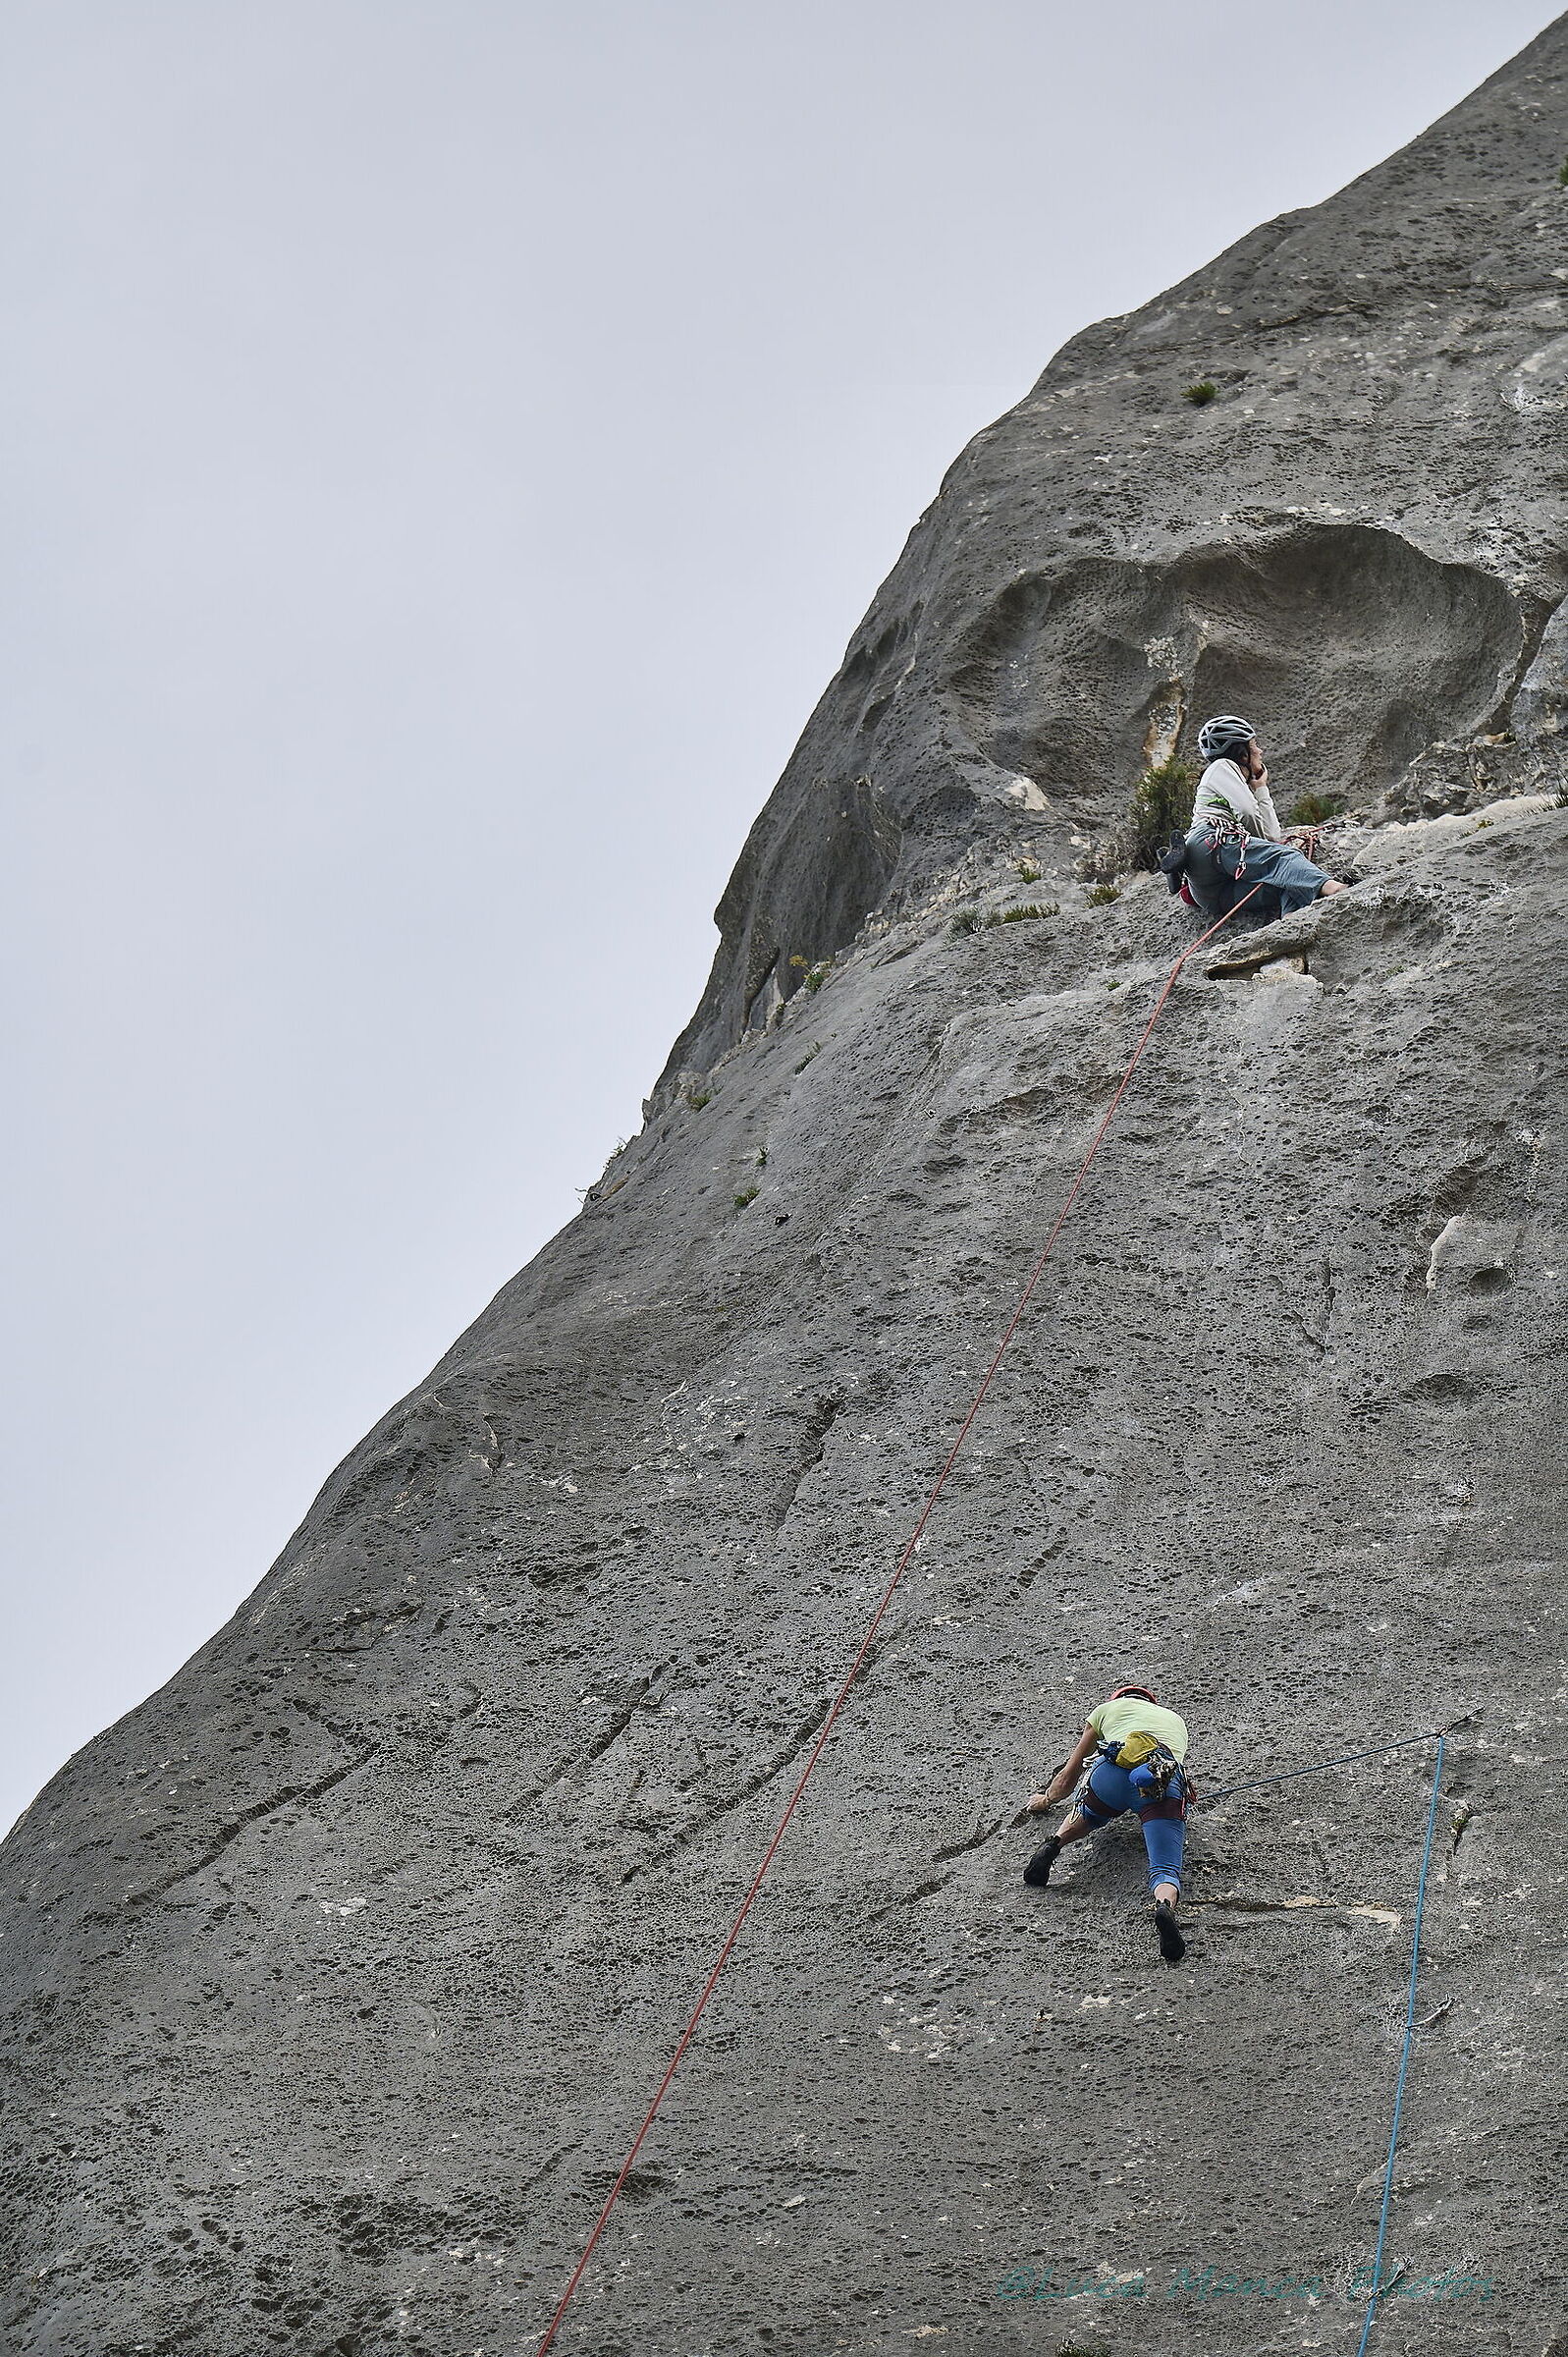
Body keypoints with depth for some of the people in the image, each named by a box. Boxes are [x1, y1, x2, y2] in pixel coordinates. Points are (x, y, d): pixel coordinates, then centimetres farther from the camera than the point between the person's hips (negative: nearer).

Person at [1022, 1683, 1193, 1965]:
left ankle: (1056, 1842, 2)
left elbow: (1069, 1775, 44)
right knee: (1165, 1869, -8)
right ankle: (1165, 1906, -42)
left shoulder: (1107, 1709, 36)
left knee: (1086, 1814, 32)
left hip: (1115, 1771, 0)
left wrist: (1045, 1799, 64)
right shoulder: (1174, 1719, 43)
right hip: (1169, 1785, 0)